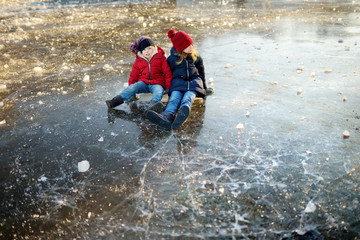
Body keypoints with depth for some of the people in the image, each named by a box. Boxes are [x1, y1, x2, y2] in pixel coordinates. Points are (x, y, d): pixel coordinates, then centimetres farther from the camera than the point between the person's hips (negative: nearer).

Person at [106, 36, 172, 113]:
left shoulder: (161, 57, 2)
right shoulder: (139, 60, 11)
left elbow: (168, 73, 1)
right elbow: (133, 75, 15)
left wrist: (168, 88, -5)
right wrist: (131, 86, 9)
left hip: (157, 83, -3)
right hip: (143, 83, 3)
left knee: (158, 92, -36)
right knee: (133, 87, -26)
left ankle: (153, 105, -68)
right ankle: (115, 101, -36)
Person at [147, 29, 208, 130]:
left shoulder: (196, 57, 14)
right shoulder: (172, 58, 8)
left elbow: (201, 72, 25)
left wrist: (204, 87, 28)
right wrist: (168, 86, 14)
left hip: (194, 81, 0)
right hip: (178, 81, 0)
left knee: (188, 97, -36)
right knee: (175, 97, -35)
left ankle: (183, 114, -70)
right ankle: (166, 116, -64)